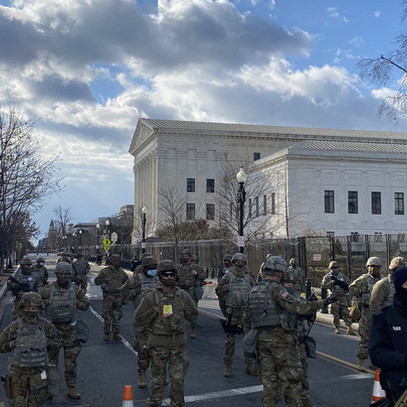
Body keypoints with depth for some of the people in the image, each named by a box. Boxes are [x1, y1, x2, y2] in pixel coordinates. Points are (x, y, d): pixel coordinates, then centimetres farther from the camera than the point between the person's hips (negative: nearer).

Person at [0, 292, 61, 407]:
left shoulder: (45, 325, -7)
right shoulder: (15, 326, -12)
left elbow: (57, 342, 8)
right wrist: (16, 343, -15)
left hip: (38, 372, 1)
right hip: (19, 371, -1)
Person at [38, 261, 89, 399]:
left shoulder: (75, 289, 1)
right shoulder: (48, 290, -5)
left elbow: (85, 304, 5)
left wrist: (72, 302, -6)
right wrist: (48, 302, -12)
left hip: (70, 330, 2)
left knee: (71, 362, 7)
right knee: (51, 360, 8)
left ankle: (71, 388, 18)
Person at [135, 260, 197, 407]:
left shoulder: (183, 296, 4)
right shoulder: (151, 297, -5)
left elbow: (193, 315, 16)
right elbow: (139, 319, -5)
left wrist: (181, 309, 6)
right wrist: (156, 309, -8)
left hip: (178, 343, 2)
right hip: (158, 344, -2)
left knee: (178, 378, 6)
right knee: (158, 379, 8)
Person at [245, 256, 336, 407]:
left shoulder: (254, 290, 12)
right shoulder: (276, 289, -13)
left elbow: (249, 316, 17)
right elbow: (297, 306, -21)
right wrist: (323, 302, -18)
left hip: (261, 338, 7)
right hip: (280, 338, -7)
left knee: (269, 379, 13)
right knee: (290, 377, 3)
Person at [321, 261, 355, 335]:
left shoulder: (342, 276, 11)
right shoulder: (327, 277, -1)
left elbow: (348, 284, 19)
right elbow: (323, 286, -11)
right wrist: (332, 282, -22)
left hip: (343, 297, 3)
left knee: (346, 313, -2)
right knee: (335, 314, 2)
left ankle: (349, 328, 0)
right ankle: (337, 328, 13)